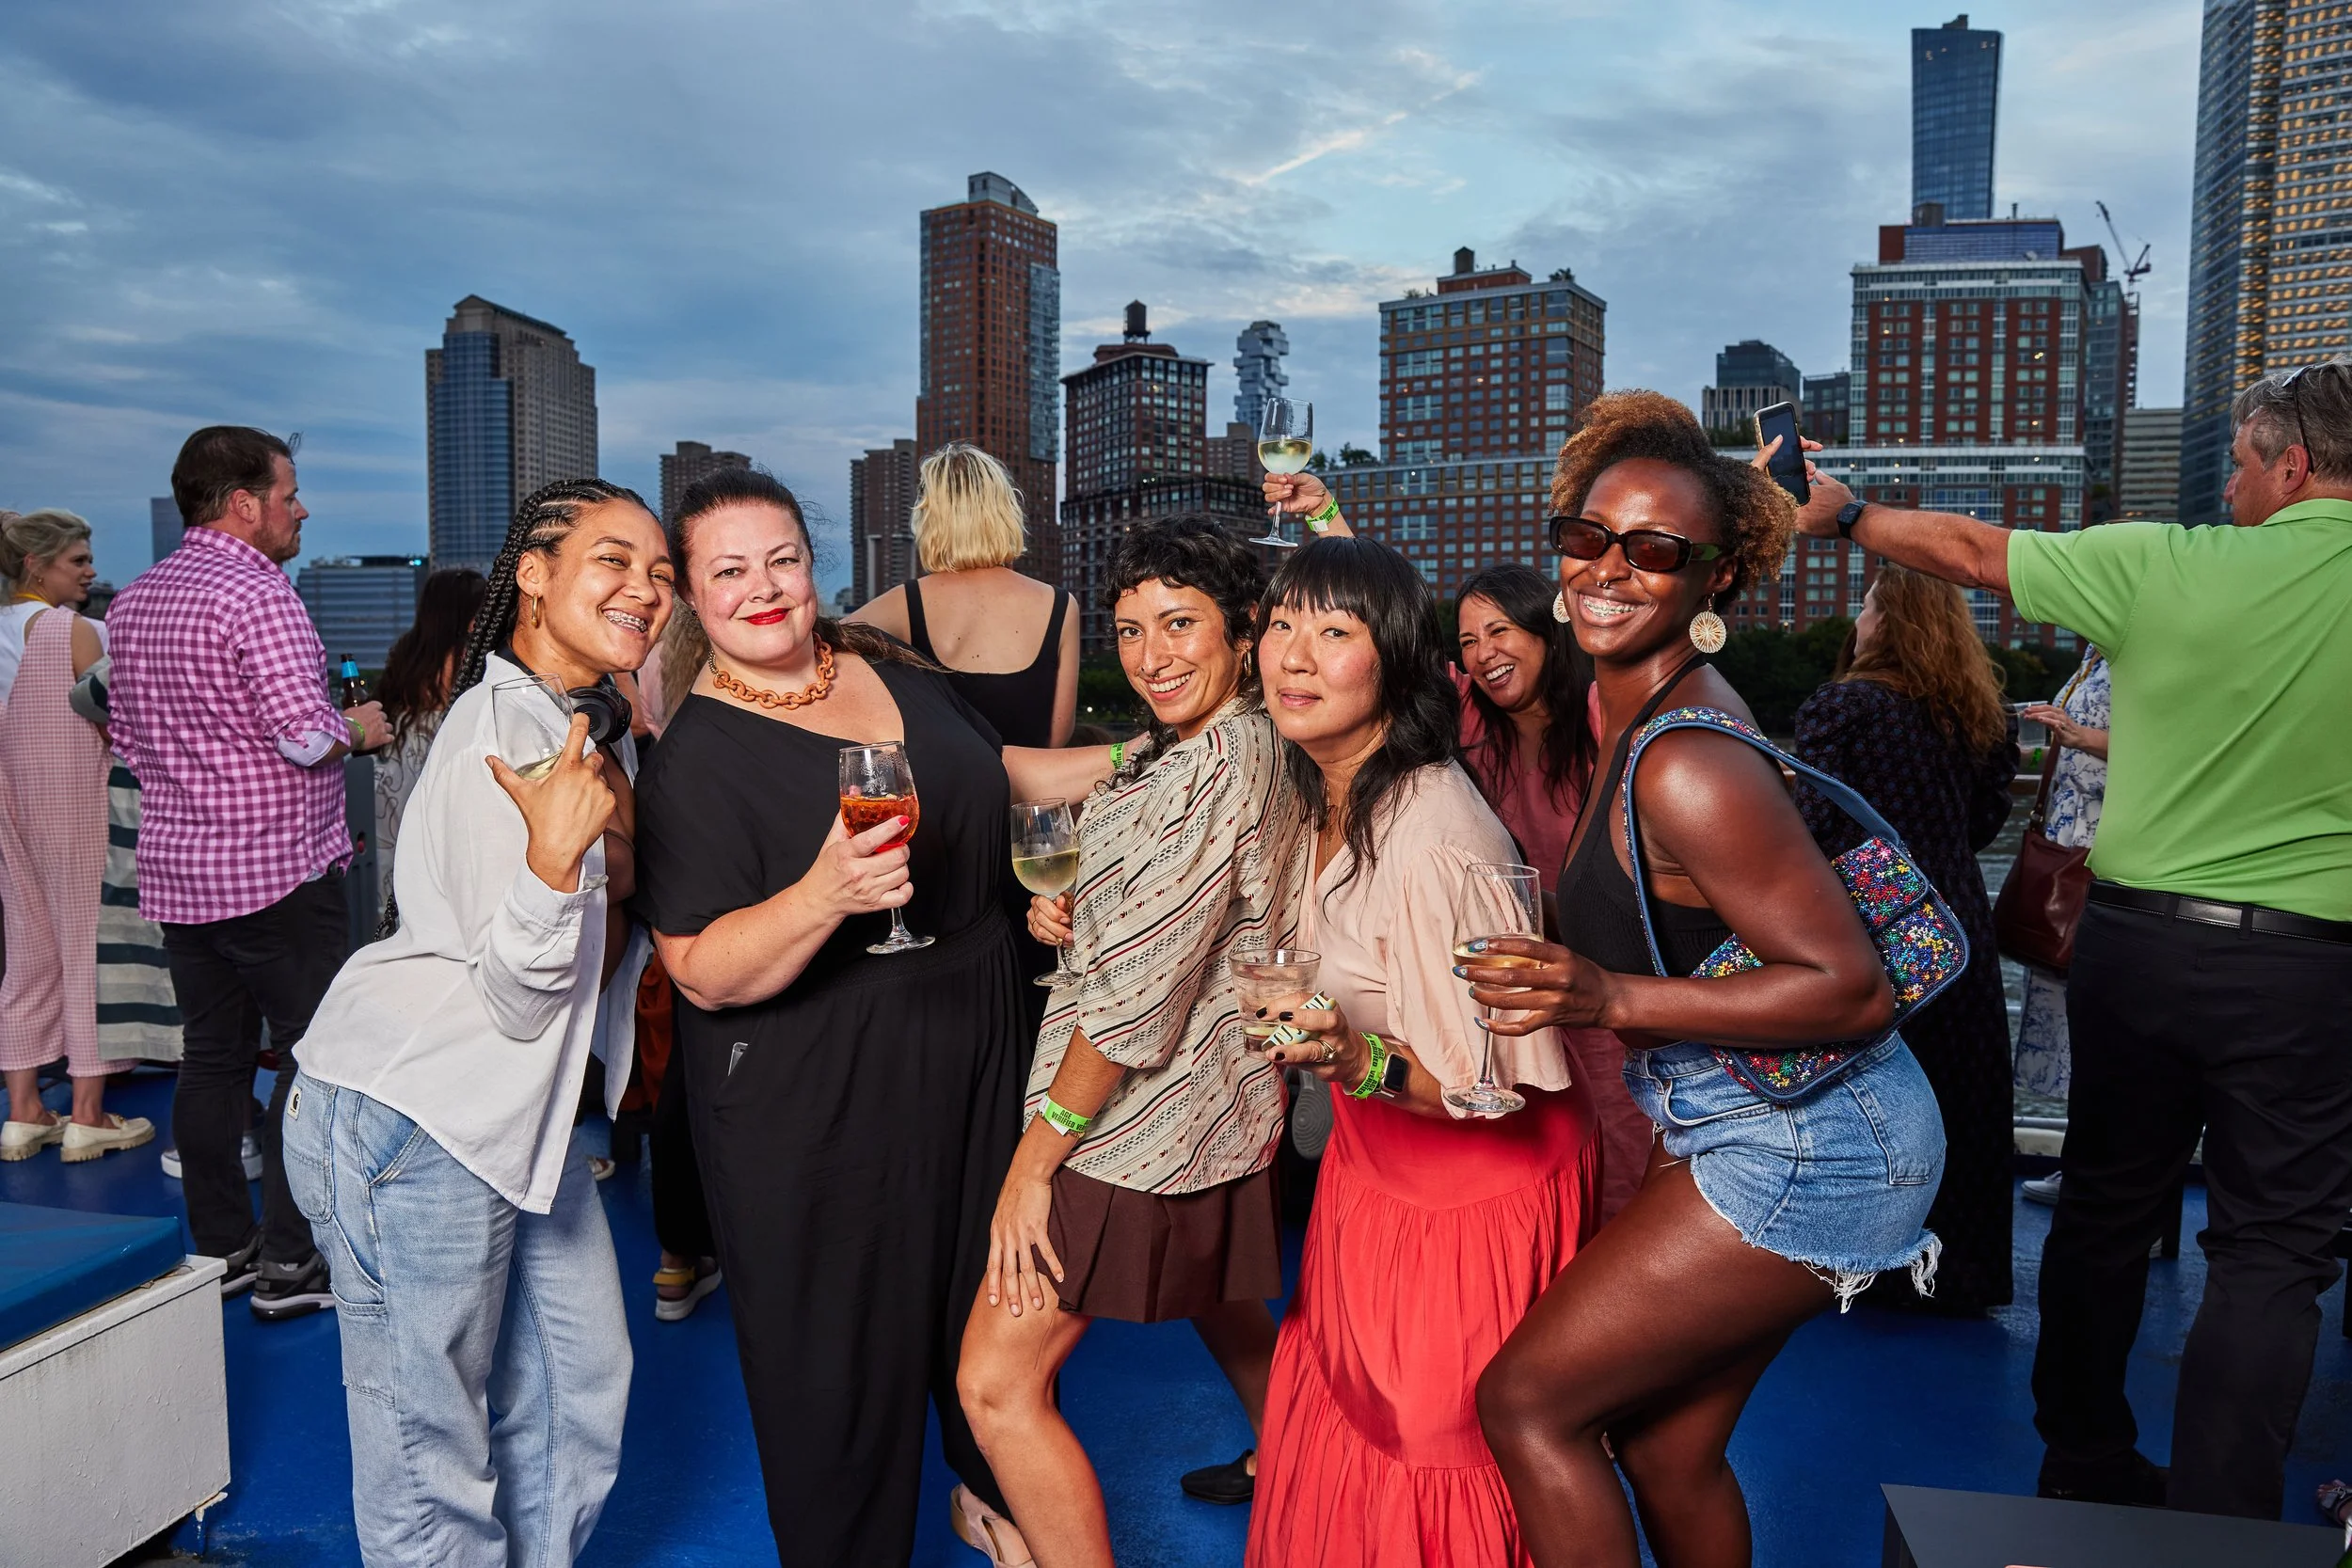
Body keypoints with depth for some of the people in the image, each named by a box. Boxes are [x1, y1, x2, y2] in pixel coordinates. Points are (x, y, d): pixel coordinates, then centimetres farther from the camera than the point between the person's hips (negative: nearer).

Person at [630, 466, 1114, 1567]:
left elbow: (996, 775, 18)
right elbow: (704, 972, -20)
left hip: (970, 1039, 7)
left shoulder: (886, 665, 3)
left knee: (984, 1278, 22)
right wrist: (824, 897, -37)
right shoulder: (692, 756, -16)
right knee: (843, 1335, 7)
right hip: (815, 1095, -6)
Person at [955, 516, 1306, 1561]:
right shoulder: (1261, 748, 7)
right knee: (1218, 1299, 32)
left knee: (998, 1383, -6)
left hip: (1145, 1121, -10)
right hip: (1222, 1097, 10)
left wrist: (1036, 1156, -18)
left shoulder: (1214, 771, -23)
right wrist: (1074, 917, 1)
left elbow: (1140, 996, -25)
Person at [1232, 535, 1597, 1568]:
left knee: (1434, 1455, 13)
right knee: (1350, 1419, 23)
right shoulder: (1326, 794, -5)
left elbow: (1500, 1079, -26)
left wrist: (1360, 1064, -40)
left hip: (1475, 1188, -8)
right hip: (1372, 1168, 8)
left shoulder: (1437, 838, -32)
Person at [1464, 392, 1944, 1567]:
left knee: (1525, 1399, -2)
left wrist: (1613, 999, -29)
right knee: (1663, 1442, 18)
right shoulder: (1636, 698, 3)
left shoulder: (1688, 766, -26)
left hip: (1804, 1150, -9)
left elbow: (1853, 988, -24)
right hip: (1746, 1129, 9)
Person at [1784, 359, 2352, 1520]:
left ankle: (2082, 1467, 33)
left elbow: (1970, 551, 1)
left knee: (2105, 1209, 16)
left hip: (2136, 935, 1)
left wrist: (1843, 512, 15)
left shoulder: (2165, 566, -9)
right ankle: (2217, 1521, 5)